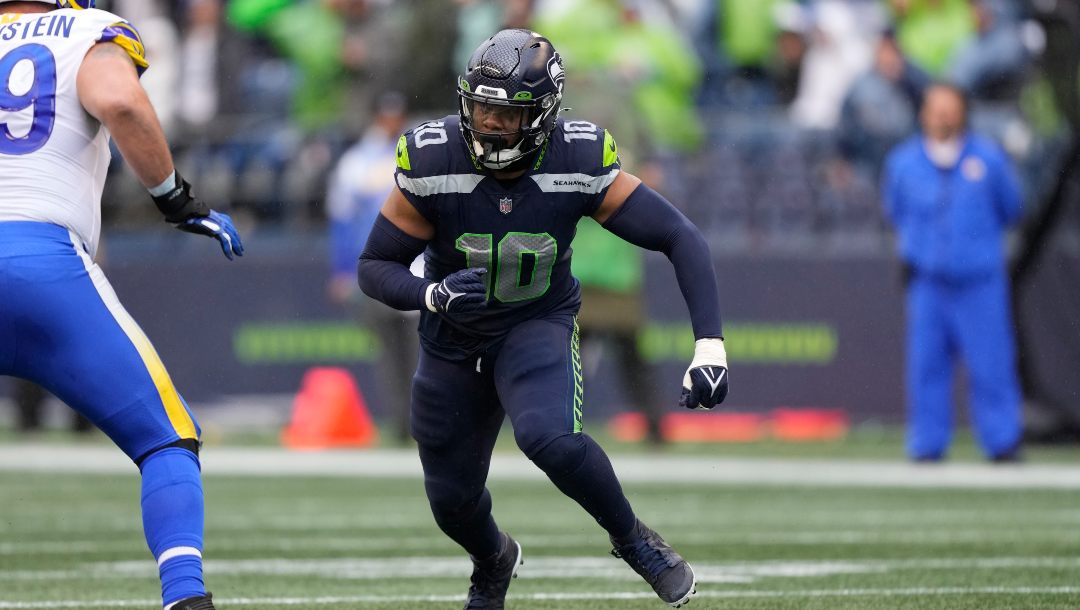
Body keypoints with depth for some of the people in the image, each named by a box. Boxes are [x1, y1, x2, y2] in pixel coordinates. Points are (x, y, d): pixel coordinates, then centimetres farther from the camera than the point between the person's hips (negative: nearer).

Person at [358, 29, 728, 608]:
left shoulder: (579, 161, -25)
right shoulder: (431, 163, -24)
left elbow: (679, 236, -20)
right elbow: (375, 268, -15)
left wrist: (710, 345, -29)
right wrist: (434, 294, -36)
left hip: (539, 326, -2)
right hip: (454, 338, 2)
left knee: (549, 438, -32)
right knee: (453, 499, 13)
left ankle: (633, 540, -4)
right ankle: (493, 562, 50)